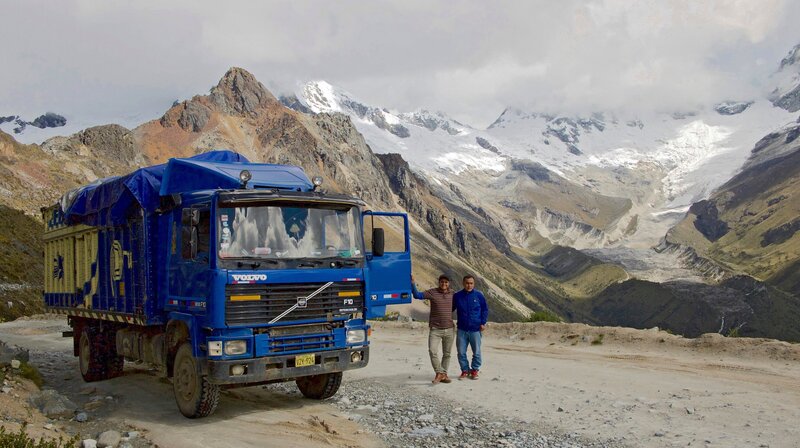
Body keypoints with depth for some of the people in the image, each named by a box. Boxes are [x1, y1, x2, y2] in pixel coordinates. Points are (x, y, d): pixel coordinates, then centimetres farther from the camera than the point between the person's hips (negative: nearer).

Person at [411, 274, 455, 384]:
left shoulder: (452, 294, 6)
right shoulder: (432, 292, -4)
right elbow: (417, 295, -14)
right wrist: (412, 283, -26)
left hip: (449, 329, 3)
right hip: (435, 329, -3)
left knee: (447, 354, 9)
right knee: (432, 351, -17)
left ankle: (444, 374, 20)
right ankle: (440, 373, -6)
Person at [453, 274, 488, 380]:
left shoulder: (479, 295, -2)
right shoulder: (457, 296, 2)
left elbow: (485, 310, 5)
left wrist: (483, 323, -4)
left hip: (475, 329, -1)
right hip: (461, 330, 1)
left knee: (476, 352, 5)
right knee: (461, 352, 4)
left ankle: (475, 370, 20)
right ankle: (465, 370, 18)